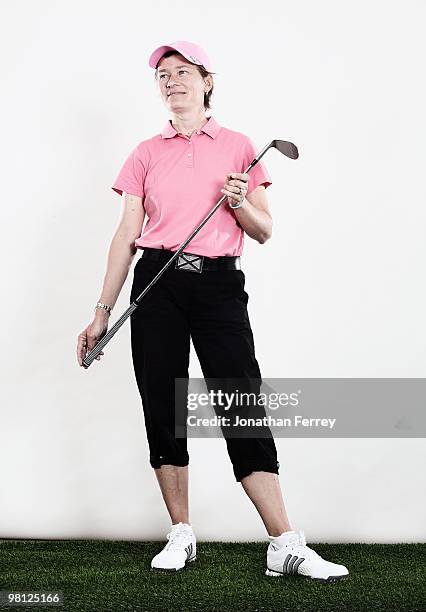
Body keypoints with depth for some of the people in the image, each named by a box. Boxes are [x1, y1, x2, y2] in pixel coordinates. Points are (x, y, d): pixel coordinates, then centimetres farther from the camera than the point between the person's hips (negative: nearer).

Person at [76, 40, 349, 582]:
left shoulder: (239, 147, 10)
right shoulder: (147, 153, 12)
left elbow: (264, 232, 10)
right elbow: (127, 235, 9)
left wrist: (240, 202, -11)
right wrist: (102, 312, 5)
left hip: (219, 283, -2)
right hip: (158, 284, 2)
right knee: (163, 410, 1)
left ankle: (286, 546, -7)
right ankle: (181, 536, 13)